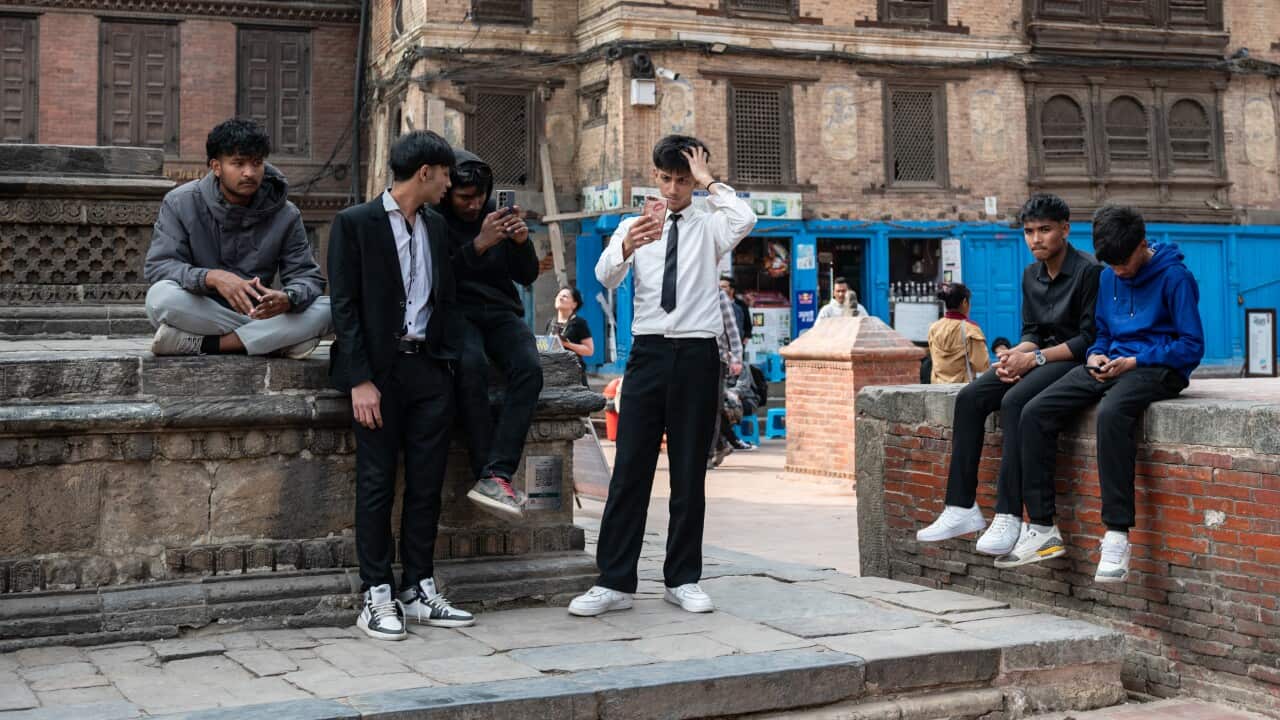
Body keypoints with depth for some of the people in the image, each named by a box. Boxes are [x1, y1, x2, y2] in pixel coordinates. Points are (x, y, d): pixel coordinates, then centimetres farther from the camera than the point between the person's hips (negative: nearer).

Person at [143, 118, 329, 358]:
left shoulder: (285, 215, 0)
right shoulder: (181, 203, -4)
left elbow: (308, 277, -2)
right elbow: (157, 266, -14)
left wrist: (287, 299, -29)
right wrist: (212, 277, -34)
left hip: (258, 314, 2)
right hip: (199, 316, -2)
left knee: (324, 309, -23)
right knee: (161, 296, -33)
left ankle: (203, 344, -25)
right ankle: (278, 340, -27)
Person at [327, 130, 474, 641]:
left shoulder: (436, 227, 15)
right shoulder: (356, 223, -3)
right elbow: (345, 306, -8)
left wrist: (446, 360, 6)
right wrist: (360, 379, -14)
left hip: (429, 368, 6)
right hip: (380, 370, -6)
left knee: (427, 484, 7)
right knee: (377, 484, -1)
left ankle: (419, 591, 15)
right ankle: (376, 597, 6)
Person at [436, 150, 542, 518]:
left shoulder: (497, 214, 12)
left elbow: (527, 276, 12)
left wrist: (522, 242, -8)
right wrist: (479, 244, -23)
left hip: (500, 312, 4)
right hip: (456, 312, -4)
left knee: (529, 368, -28)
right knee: (472, 365, -37)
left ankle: (495, 476, -36)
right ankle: (487, 473, -34)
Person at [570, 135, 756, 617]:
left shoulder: (708, 226, 7)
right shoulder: (634, 225, 10)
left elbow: (745, 220, -16)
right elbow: (605, 276, -8)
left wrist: (708, 181, -7)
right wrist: (626, 246, -28)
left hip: (697, 355, 0)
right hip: (648, 351, 1)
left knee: (690, 470, 5)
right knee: (630, 468, -1)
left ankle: (683, 579, 15)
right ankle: (615, 583, 2)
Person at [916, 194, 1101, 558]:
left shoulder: (1088, 271, -11)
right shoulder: (1031, 275, 13)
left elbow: (1090, 338, -15)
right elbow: (1032, 332, 14)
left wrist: (1034, 358, -19)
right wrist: (1017, 353, -10)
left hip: (1076, 362, -8)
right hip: (1040, 359, 8)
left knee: (1015, 400, -33)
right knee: (969, 398, -14)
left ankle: (1008, 515, -32)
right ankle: (962, 508, -15)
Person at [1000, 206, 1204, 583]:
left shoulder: (1174, 277, -7)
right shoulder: (1109, 278, 14)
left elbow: (1191, 347, -9)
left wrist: (1134, 362, -16)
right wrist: (1096, 355, 0)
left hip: (1157, 368, -7)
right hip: (1113, 364, 7)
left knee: (1112, 413, -39)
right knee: (1036, 412, -14)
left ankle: (1117, 536, -37)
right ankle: (1043, 529, -12)